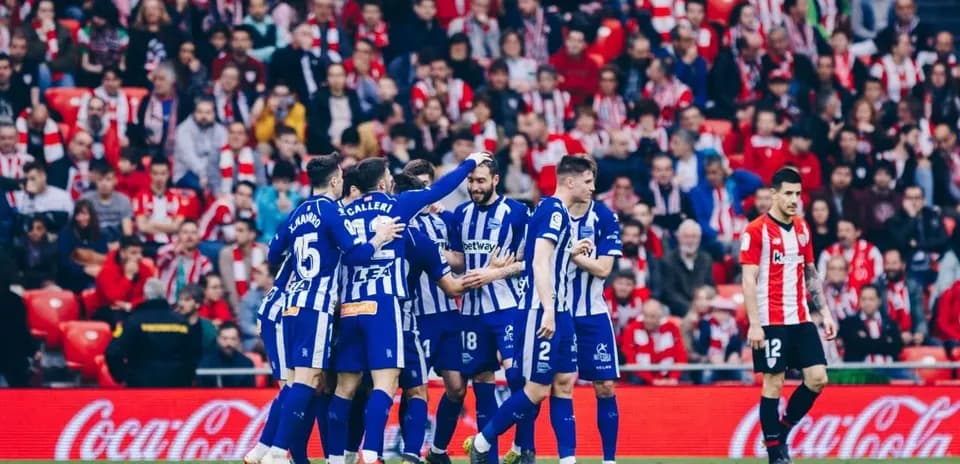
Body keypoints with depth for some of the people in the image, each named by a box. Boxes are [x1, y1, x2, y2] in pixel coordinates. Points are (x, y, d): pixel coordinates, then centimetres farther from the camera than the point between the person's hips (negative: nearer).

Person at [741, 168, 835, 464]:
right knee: (773, 383, -3)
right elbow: (748, 281, -11)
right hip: (770, 322, -6)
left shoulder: (802, 228, 12)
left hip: (800, 320, 6)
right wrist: (754, 325, -16)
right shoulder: (757, 230, -8)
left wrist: (824, 312, 12)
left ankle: (782, 431, 16)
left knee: (817, 378, -1)